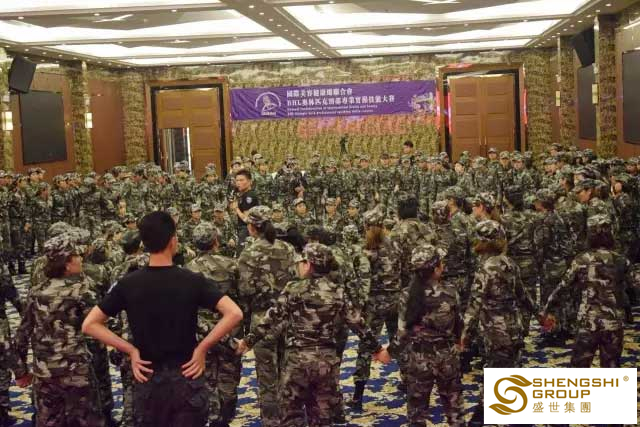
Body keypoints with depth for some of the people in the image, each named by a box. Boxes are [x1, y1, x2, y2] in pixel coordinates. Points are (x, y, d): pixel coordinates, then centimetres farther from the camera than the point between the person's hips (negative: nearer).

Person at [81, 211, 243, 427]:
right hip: (186, 378, -1)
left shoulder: (128, 284, -5)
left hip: (147, 380, 2)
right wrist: (203, 347, -11)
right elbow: (234, 314, -18)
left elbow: (89, 325, -5)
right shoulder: (193, 281, -9)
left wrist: (130, 349, -3)